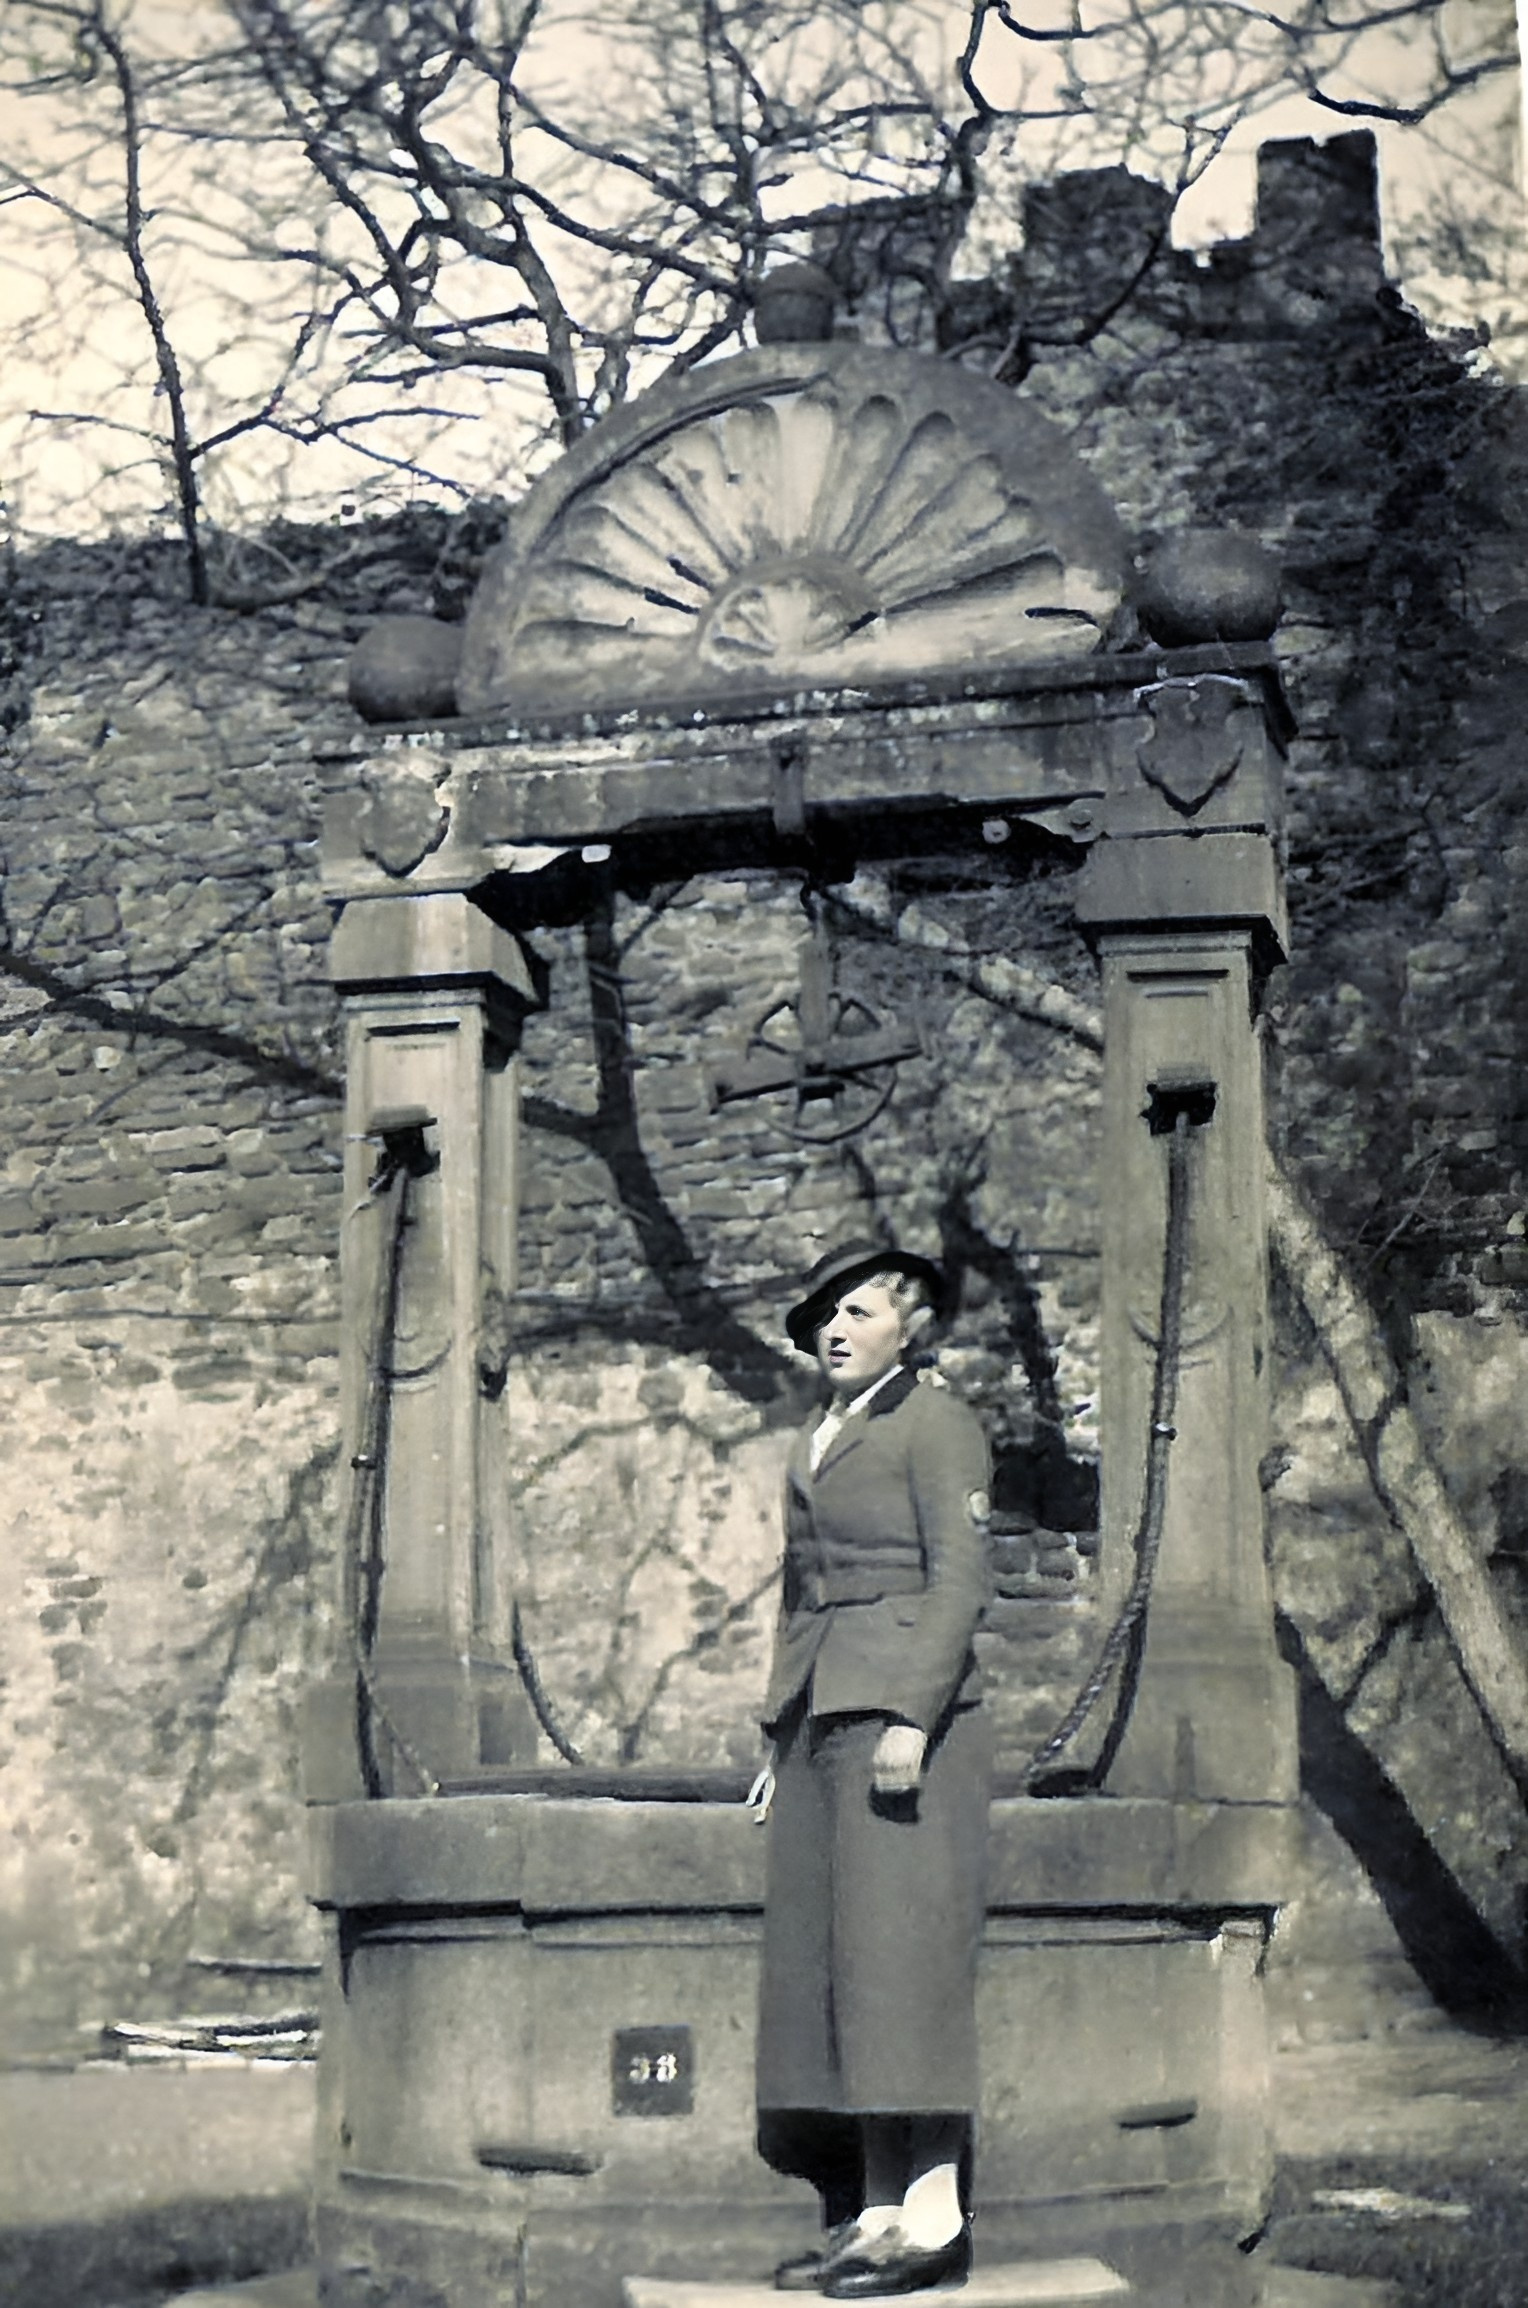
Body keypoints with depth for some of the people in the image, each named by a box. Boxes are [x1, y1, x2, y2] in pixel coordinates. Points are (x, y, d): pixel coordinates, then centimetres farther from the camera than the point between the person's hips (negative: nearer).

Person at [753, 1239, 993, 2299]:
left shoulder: (936, 1423, -2)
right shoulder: (814, 1444, 21)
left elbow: (959, 1578, -10)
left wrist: (911, 1718, -18)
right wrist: (783, 1738, 17)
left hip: (905, 1705, -8)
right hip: (819, 1718, 8)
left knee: (896, 1945, -12)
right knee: (822, 1962, 2)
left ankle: (933, 2213, -11)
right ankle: (872, 2212, 4)